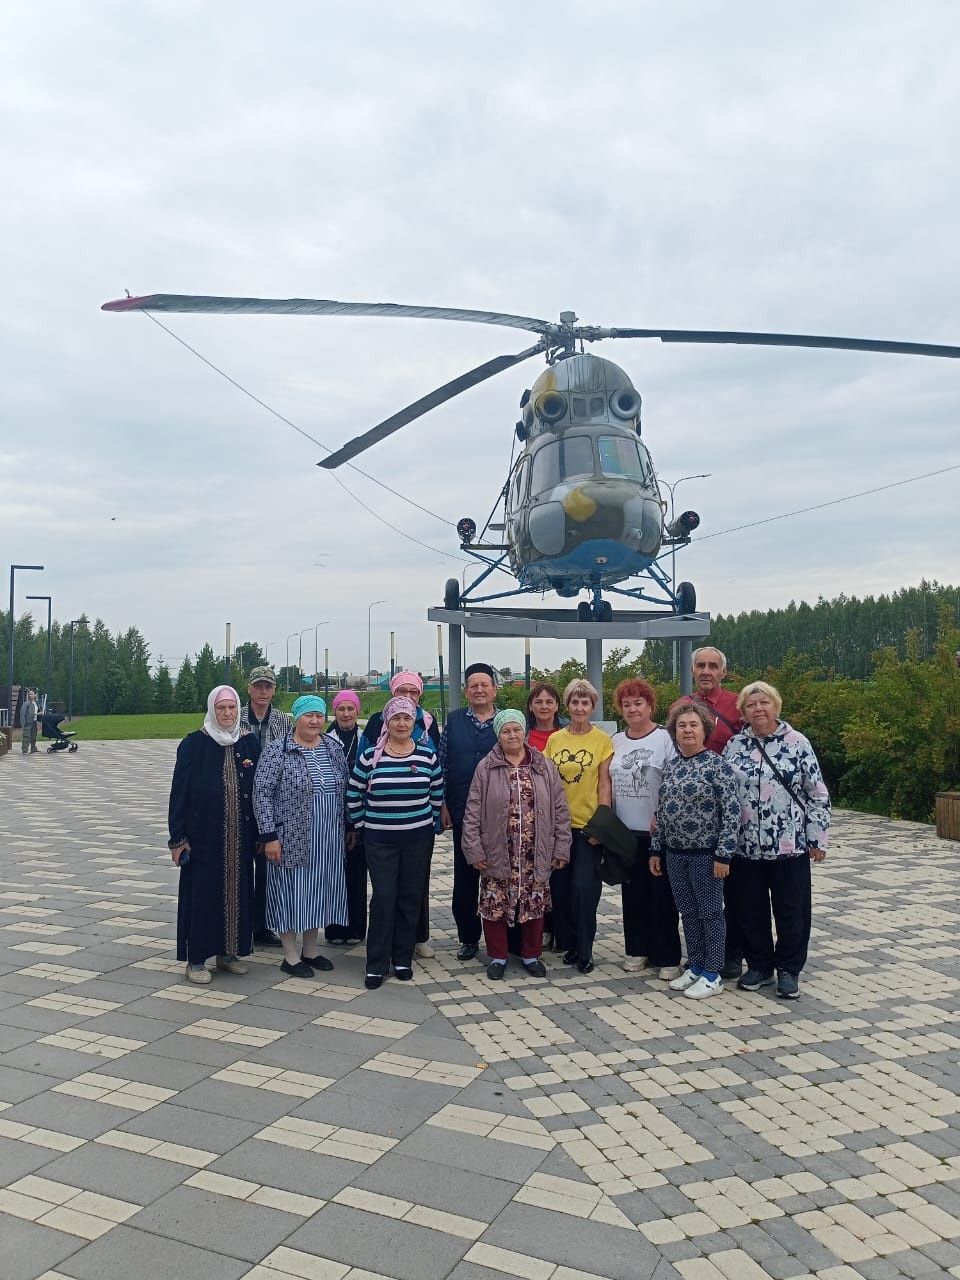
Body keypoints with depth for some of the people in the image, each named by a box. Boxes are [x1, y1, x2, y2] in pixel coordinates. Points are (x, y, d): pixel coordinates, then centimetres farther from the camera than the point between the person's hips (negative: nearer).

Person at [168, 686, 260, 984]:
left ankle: (229, 951, 25)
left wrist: (260, 834, 6)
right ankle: (196, 959, 14)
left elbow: (259, 789, 7)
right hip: (203, 834, -3)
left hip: (240, 835, 3)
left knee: (237, 890, 10)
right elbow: (179, 791, -6)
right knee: (202, 892, 2)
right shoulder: (194, 744, -6)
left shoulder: (250, 743, 4)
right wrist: (178, 837, -10)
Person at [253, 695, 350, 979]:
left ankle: (311, 951, 28)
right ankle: (291, 956, 18)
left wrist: (348, 828, 11)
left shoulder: (334, 748, 5)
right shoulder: (277, 751, -11)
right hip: (292, 839, -5)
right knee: (291, 892, 4)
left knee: (318, 892, 13)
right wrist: (269, 836, -16)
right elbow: (262, 794, -13)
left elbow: (344, 790, 12)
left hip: (328, 840, 5)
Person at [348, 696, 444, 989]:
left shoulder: (427, 755, -1)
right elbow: (353, 795, 3)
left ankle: (403, 959, 24)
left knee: (410, 898, 9)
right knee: (383, 898, -2)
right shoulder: (369, 756, -5)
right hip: (379, 840, -2)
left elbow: (437, 793, 9)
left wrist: (431, 823, 9)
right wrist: (363, 826, 4)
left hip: (418, 839, 2)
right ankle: (376, 965, 10)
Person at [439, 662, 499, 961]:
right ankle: (468, 937, 22)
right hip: (462, 812, 1)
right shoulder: (454, 720, 4)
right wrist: (442, 804, 0)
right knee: (464, 876, 9)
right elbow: (442, 764, 5)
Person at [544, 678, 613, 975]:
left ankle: (584, 952, 12)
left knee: (584, 889, -3)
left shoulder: (602, 740, -3)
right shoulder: (554, 739, 5)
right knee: (560, 887, 8)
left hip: (588, 825, -3)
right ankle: (568, 944, 25)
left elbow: (604, 784, -4)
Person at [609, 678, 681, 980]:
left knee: (661, 895, 3)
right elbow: (609, 785, 14)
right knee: (632, 893, 12)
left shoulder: (666, 738, -7)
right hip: (625, 831, 5)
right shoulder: (616, 741, 8)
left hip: (658, 831, -5)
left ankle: (667, 957, 13)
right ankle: (637, 950, 24)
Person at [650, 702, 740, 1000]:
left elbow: (731, 811, -14)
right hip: (675, 853, 6)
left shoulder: (717, 764, -11)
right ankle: (695, 966, 28)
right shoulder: (670, 766, 8)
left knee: (710, 913, 5)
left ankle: (713, 975, 16)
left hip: (705, 853, -6)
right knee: (688, 912, 14)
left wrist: (723, 854, -16)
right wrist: (656, 850, 12)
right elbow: (661, 811, 13)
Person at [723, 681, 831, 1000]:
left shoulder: (797, 743, -3)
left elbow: (818, 795, -2)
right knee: (751, 910, 11)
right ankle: (759, 965, 28)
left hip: (790, 845, -2)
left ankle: (789, 970, 24)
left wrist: (818, 839, -4)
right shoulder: (734, 746, 3)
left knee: (791, 911, 7)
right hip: (746, 846, 2)